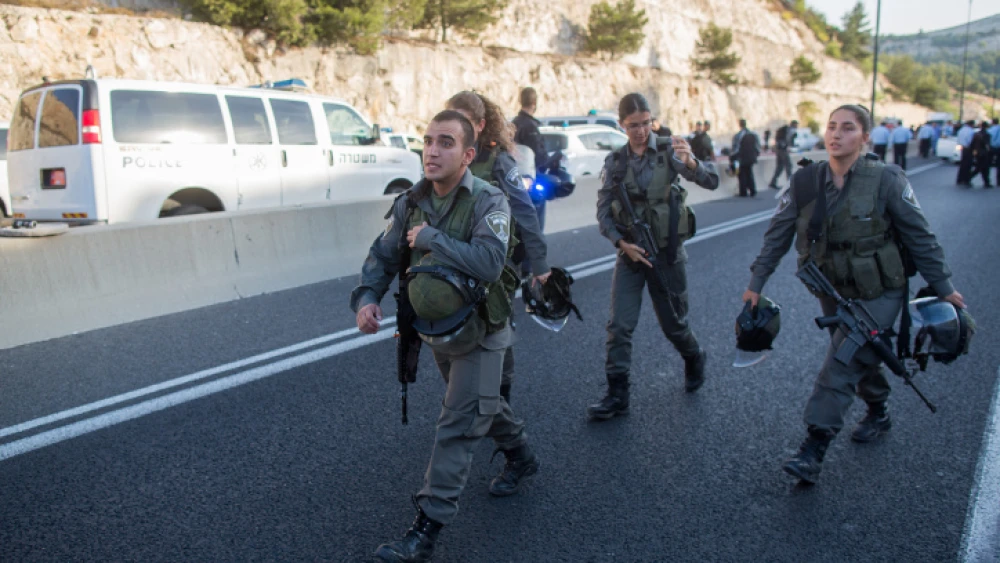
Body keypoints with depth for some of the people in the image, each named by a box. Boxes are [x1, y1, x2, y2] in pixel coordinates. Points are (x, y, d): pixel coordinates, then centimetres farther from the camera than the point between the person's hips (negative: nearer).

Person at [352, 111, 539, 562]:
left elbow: (489, 263, -36)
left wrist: (430, 237, -28)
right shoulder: (411, 202, -4)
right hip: (436, 332, 7)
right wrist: (367, 298, -17)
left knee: (457, 427, -6)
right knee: (481, 403, 25)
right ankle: (521, 457, 51)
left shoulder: (488, 202, -21)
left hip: (479, 335, -6)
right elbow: (383, 256, 1)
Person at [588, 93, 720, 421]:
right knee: (619, 325, -6)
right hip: (630, 252, 2)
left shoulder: (668, 151, -6)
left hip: (666, 252, -2)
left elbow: (711, 182, -17)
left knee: (673, 323, 12)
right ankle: (617, 395, 3)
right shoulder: (615, 162, 1)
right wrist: (621, 242, -14)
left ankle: (694, 359, 43)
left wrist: (690, 163, -38)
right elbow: (603, 212, 2)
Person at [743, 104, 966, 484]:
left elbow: (919, 237, -7)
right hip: (833, 292, 4)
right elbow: (778, 235, 0)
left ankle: (813, 450, -10)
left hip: (878, 294, -4)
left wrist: (943, 287, -2)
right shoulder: (805, 182, -6)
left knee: (842, 363, -13)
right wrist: (756, 283, -1)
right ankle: (878, 413, 46)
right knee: (859, 356, 19)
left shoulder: (885, 180, -15)